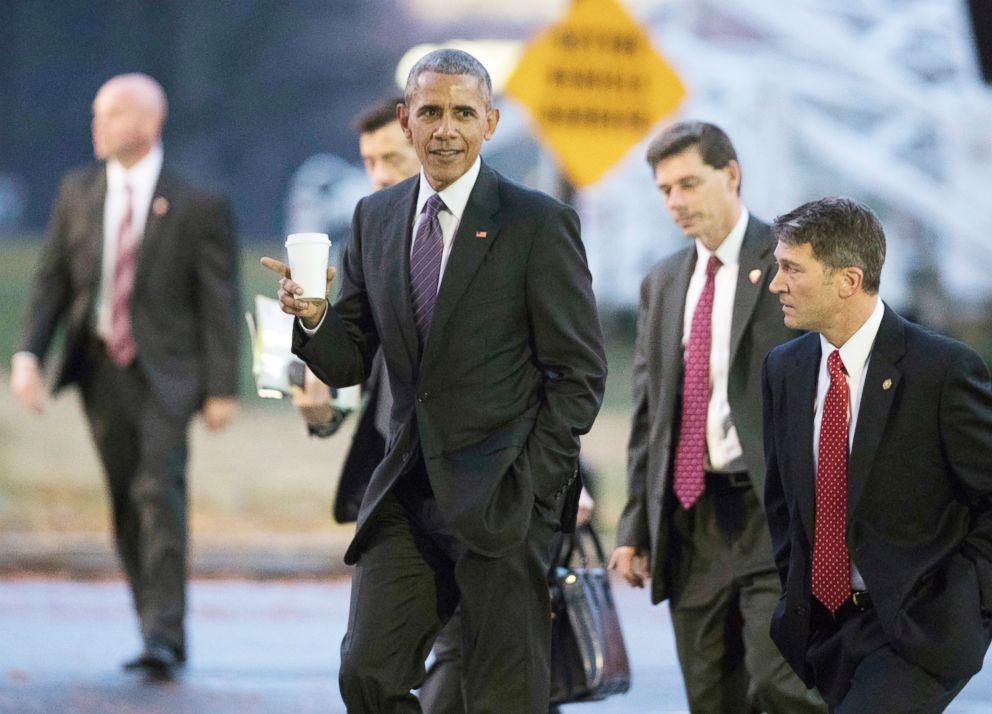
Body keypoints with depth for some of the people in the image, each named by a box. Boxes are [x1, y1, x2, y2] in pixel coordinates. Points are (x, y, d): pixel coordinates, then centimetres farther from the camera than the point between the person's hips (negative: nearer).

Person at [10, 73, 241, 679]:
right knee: (126, 503, 7)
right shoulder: (78, 193, 7)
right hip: (100, 366, 5)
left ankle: (165, 634, -18)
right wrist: (29, 352, -5)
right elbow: (52, 280, 8)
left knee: (158, 490, -19)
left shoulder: (197, 207, -6)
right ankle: (159, 636, 15)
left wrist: (222, 387, -8)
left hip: (165, 370, -4)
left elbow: (220, 300, -5)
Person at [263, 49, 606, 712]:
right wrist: (313, 317, -11)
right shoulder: (375, 218, 10)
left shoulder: (539, 223, -6)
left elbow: (581, 372, -5)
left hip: (502, 495, -5)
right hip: (406, 494, 5)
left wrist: (528, 484, -12)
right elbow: (348, 364, 11)